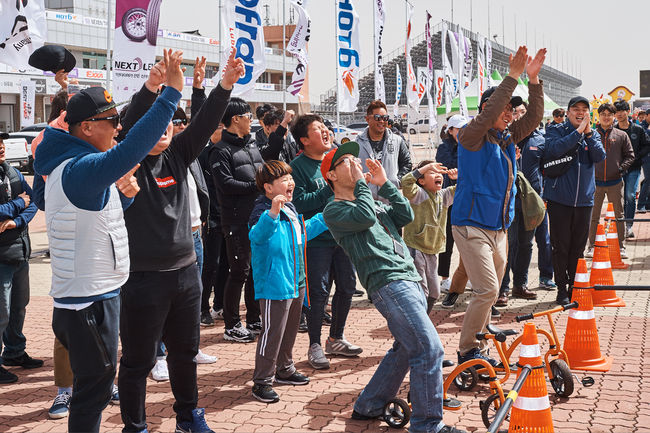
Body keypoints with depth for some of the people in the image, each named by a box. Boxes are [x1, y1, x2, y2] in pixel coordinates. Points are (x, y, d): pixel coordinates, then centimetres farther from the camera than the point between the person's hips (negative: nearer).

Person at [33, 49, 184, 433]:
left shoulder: (75, 166, 11)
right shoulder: (78, 170, -22)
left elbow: (97, 211, 23)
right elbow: (133, 147, -38)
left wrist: (123, 194, 2)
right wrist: (172, 91, -38)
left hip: (97, 292, 10)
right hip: (89, 300, -10)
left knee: (96, 385, 21)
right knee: (93, 390, 2)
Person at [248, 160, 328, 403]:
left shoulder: (290, 209, 10)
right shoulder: (262, 212, -19)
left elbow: (303, 232, 28)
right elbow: (257, 235, -41)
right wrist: (272, 213, -56)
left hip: (296, 282, 10)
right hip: (274, 285, -10)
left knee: (290, 329, 21)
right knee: (272, 333, -5)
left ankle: (284, 370, 37)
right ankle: (262, 381, 5)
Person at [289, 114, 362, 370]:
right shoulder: (297, 166, -8)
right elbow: (299, 202, -18)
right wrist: (329, 189, -20)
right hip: (317, 239, -6)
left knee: (347, 286, 12)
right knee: (318, 291, -3)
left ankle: (336, 339, 29)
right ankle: (315, 346, 11)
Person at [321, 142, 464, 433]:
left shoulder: (372, 202, 25)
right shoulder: (334, 210, 1)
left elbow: (406, 215, 11)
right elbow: (365, 218, -18)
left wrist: (384, 183, 9)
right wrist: (360, 183, -5)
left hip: (410, 279, 9)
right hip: (388, 284, -9)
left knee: (406, 349, 16)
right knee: (429, 349, -15)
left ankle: (368, 407, 28)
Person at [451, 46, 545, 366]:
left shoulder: (506, 137, 13)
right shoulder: (472, 136, -8)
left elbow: (534, 116, 8)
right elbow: (487, 115, -26)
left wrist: (533, 79, -5)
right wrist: (513, 75, -24)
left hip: (499, 228, 8)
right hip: (472, 225, -8)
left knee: (490, 293, 11)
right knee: (487, 289, -14)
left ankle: (478, 346, 22)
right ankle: (467, 350, -2)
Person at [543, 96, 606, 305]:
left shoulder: (593, 134, 11)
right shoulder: (556, 131, 1)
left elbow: (600, 156, -5)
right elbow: (554, 149, -20)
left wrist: (588, 133, -14)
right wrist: (578, 132, -18)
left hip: (584, 200, 3)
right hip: (559, 199, -3)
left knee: (578, 246, 9)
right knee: (560, 246, 0)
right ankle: (562, 289, 10)